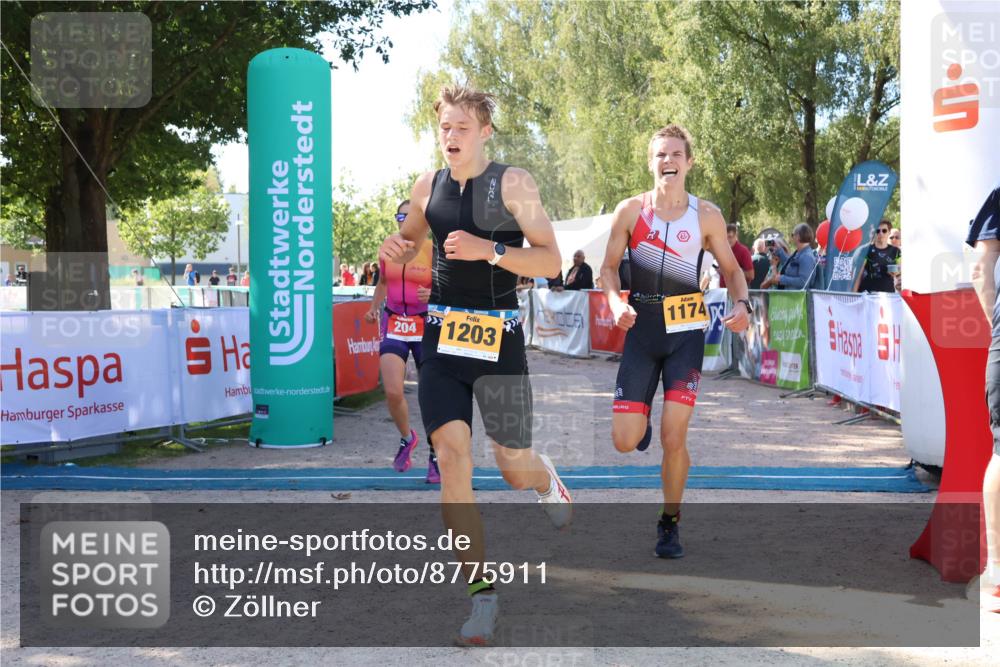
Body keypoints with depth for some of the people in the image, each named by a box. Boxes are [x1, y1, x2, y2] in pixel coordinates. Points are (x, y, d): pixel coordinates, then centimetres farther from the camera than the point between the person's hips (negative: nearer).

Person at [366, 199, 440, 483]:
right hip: (394, 325, 3)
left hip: (426, 327, -2)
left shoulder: (434, 252, -5)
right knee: (392, 392, -11)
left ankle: (435, 455, 18)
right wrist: (373, 308, 10)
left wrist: (433, 295, -25)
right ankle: (407, 438, 19)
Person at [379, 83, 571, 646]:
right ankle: (482, 593, -4)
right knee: (452, 454, -11)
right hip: (443, 335, 3)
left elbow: (551, 261, -10)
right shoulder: (428, 187, 8)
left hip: (499, 336, -3)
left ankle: (545, 478, 46)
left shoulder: (512, 183, -6)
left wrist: (488, 250, -23)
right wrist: (397, 250, 1)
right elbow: (410, 241, 25)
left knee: (515, 467, 4)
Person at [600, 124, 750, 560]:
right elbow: (609, 267, 6)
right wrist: (616, 302, -14)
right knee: (625, 441, -4)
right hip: (641, 331, 1)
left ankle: (670, 523, 14)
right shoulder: (631, 210, 1)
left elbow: (731, 268, 10)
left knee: (673, 437, -8)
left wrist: (741, 303, -11)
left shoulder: (706, 215, 1)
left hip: (686, 332, -1)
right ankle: (642, 418, 35)